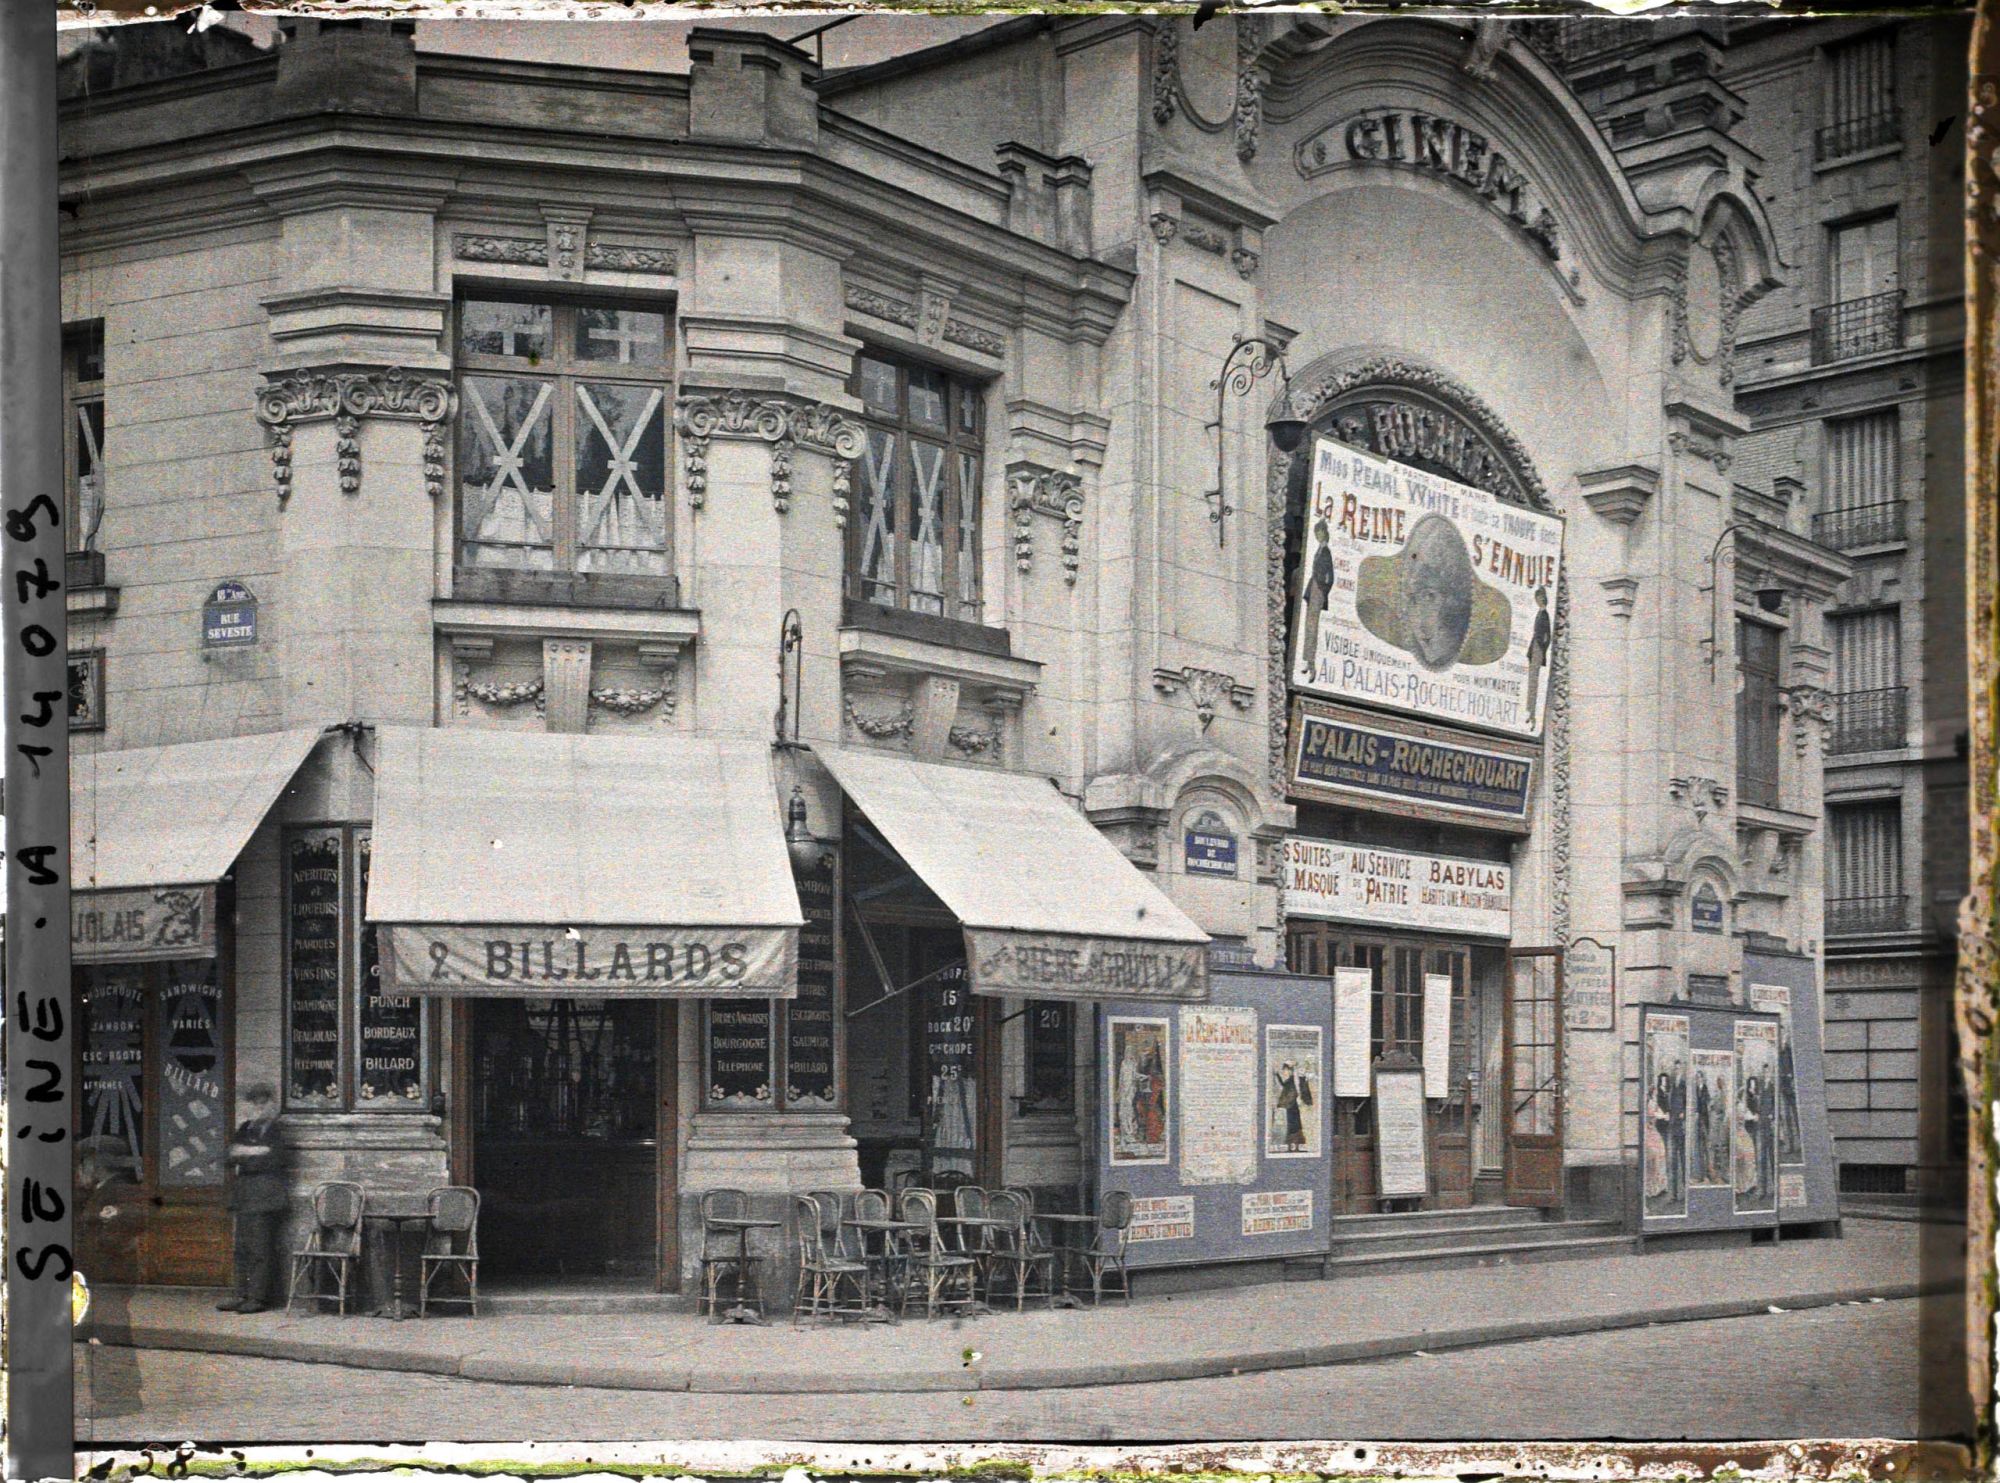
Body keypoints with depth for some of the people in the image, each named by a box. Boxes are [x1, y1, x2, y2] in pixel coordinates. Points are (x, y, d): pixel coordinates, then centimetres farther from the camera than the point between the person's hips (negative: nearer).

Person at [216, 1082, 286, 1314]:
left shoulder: (274, 1130, -3)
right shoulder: (246, 1128, 18)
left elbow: (269, 1162, -13)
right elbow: (231, 1155, 9)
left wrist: (242, 1158, -6)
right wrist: (252, 1152, -8)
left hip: (264, 1200, -7)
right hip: (243, 1198, 7)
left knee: (261, 1250, -7)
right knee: (242, 1249, 7)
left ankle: (260, 1296, -4)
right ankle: (243, 1295, 12)